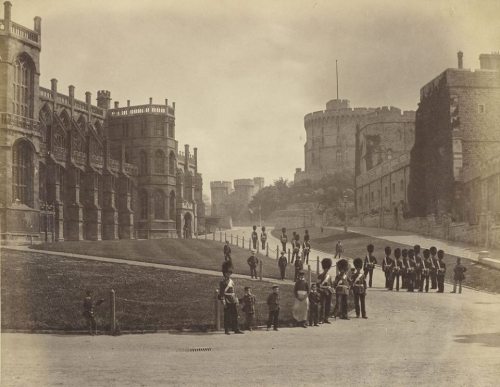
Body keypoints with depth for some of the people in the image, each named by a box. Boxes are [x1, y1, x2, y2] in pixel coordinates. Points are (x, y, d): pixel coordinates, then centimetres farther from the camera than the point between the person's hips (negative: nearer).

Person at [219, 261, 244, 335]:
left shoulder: (231, 281, 17)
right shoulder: (222, 281, -5)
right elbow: (221, 293, -11)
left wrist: (236, 301, 14)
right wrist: (223, 302, -16)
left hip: (233, 302, 7)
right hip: (227, 302, -7)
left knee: (235, 315, 5)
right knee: (227, 316, -3)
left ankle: (236, 329, 7)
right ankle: (226, 330, 3)